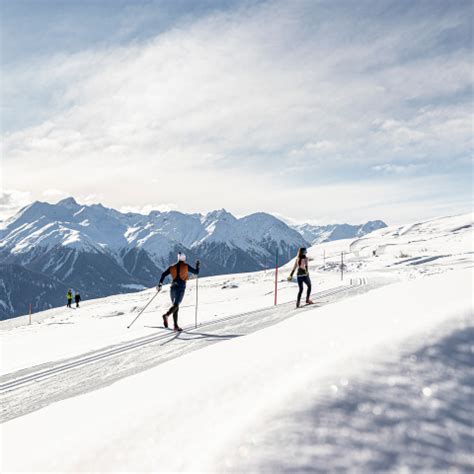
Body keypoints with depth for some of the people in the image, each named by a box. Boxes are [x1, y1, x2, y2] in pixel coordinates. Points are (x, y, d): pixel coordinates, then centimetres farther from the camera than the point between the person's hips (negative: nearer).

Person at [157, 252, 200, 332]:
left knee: (176, 306, 12)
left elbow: (164, 274, 3)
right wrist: (198, 265, 24)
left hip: (173, 287, 5)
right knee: (176, 305, -14)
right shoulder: (186, 266, 2)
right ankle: (166, 315, -42)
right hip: (181, 288, -5)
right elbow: (196, 272, 8)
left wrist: (160, 284, 3)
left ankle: (176, 326, 7)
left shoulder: (172, 267, 12)